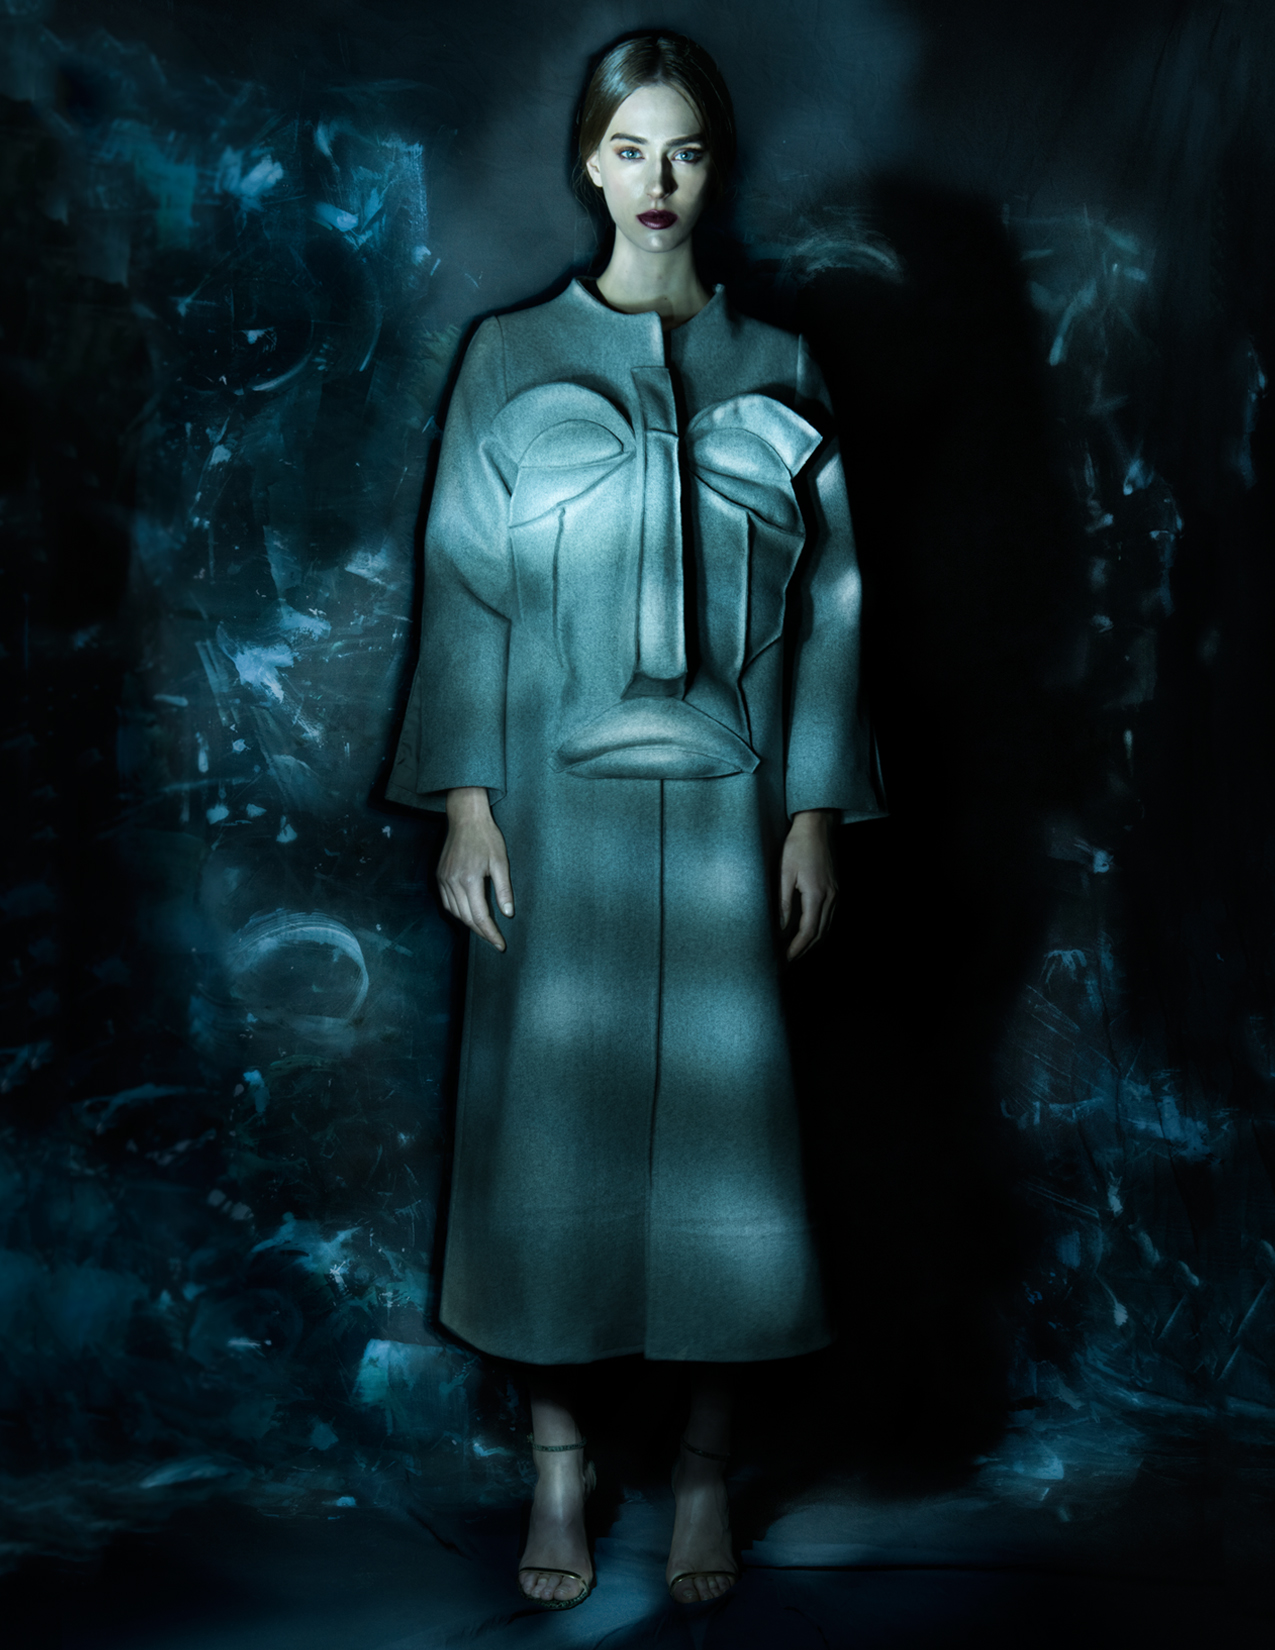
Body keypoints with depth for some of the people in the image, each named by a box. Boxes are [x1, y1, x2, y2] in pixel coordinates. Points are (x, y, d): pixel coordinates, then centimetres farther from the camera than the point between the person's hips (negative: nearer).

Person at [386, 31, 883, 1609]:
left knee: (717, 1107, 3)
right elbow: (466, 582, 2)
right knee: (549, 1110, 2)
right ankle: (557, 1455, 18)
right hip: (554, 801, -1)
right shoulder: (511, 358, 5)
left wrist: (816, 811, 0)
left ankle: (705, 1457, 19)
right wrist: (465, 797, -6)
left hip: (723, 800, 1)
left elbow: (823, 603, 6)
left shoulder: (777, 374, 7)